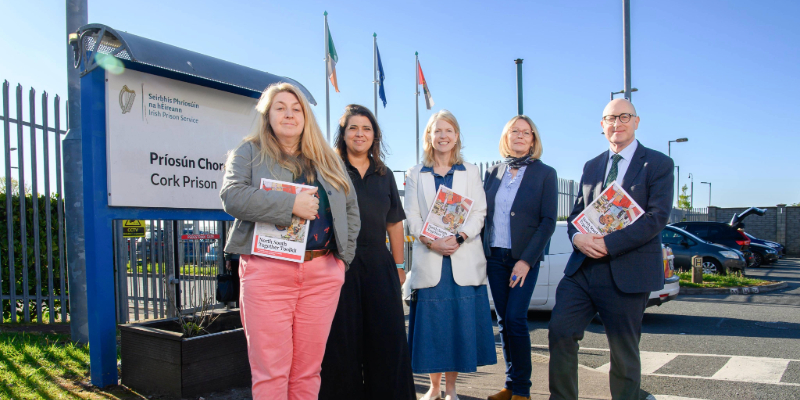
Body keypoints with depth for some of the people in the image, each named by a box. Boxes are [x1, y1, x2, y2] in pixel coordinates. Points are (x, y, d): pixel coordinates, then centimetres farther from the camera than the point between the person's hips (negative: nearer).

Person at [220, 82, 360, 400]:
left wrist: (344, 254, 7)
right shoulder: (248, 154, 7)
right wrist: (291, 204, -15)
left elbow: (350, 208, 18)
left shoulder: (328, 160, 18)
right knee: (271, 371, -1)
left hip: (323, 272, 3)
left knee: (308, 369, 9)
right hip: (268, 270, -3)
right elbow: (232, 196, -10)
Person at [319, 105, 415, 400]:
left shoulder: (384, 174, 14)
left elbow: (394, 223, 14)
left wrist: (399, 265, 11)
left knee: (387, 337, 5)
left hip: (379, 265, 4)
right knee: (343, 338, 4)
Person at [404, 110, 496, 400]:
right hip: (428, 259, 0)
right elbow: (411, 216, 4)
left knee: (461, 322, 0)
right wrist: (431, 242, -13)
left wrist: (459, 238, -13)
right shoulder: (416, 174, 12)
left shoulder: (471, 172, 12)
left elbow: (479, 212, 3)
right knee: (431, 322, 1)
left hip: (463, 258, 0)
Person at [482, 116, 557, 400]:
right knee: (503, 321, 8)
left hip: (524, 258, -4)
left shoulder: (545, 174, 0)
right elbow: (482, 213, 11)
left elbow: (548, 221, -6)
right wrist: (482, 253, 0)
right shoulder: (493, 173, 11)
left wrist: (526, 260, -14)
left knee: (515, 318, -10)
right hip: (494, 257, 4)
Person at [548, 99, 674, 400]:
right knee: (560, 331, -4)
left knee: (624, 351, 7)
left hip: (627, 272, -4)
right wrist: (577, 236, -9)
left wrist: (609, 244, -21)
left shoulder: (658, 164, -1)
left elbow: (657, 217, -12)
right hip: (583, 268, 4)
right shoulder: (592, 166, 15)